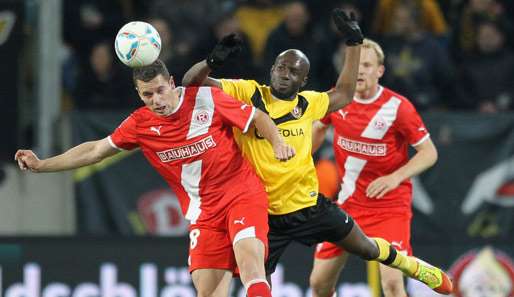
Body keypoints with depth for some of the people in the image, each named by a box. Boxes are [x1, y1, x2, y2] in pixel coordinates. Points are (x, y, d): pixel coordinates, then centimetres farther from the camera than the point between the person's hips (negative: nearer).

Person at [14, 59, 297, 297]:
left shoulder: (206, 98, -7)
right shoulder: (139, 124, 1)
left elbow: (258, 117, 4)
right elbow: (96, 150, 12)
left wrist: (278, 143, -14)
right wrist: (41, 165, 11)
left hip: (243, 194, -3)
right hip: (203, 211, 4)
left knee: (249, 254, -29)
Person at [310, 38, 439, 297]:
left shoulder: (397, 107, -15)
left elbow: (429, 152, -10)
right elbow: (319, 128, 20)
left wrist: (396, 177, -24)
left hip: (389, 205, -5)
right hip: (347, 203, 5)